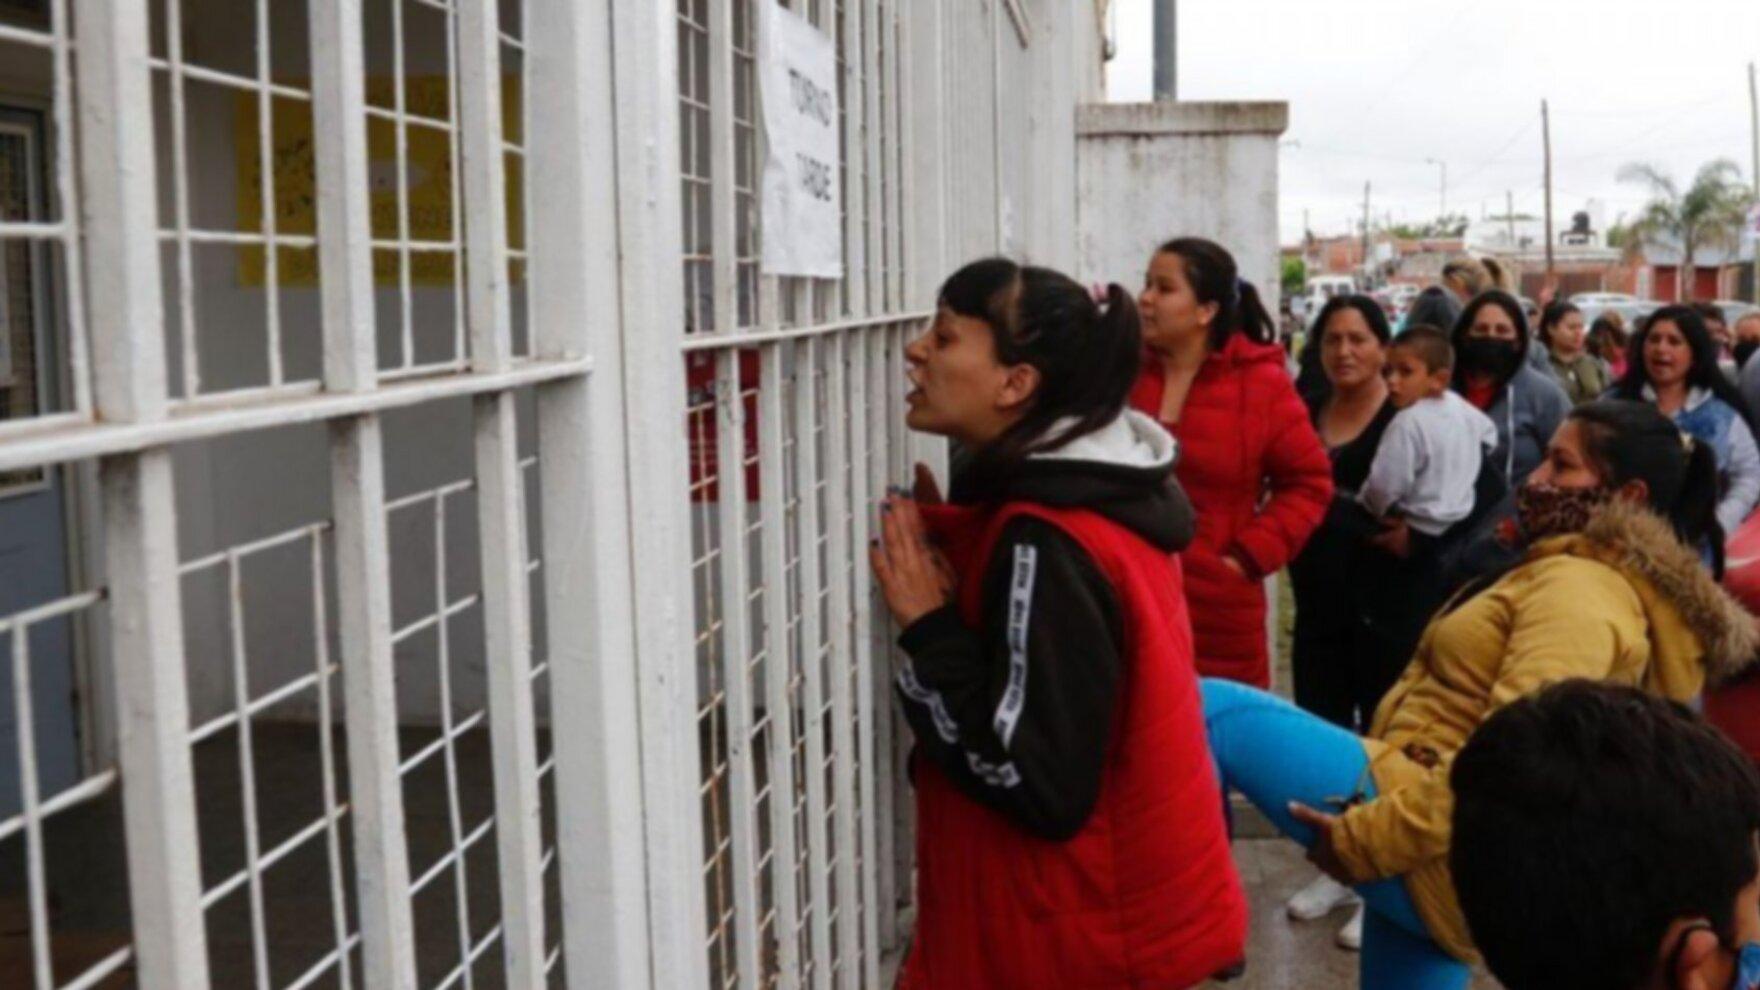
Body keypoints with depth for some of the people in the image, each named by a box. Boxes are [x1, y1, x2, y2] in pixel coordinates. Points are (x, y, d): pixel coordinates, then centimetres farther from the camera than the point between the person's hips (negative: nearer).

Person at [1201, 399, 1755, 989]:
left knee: (1212, 710, -15)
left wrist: (1368, 836, -25)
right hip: (1435, 860, 11)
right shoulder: (1635, 590, 21)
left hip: (1437, 857, -11)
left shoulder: (1580, 588, -14)